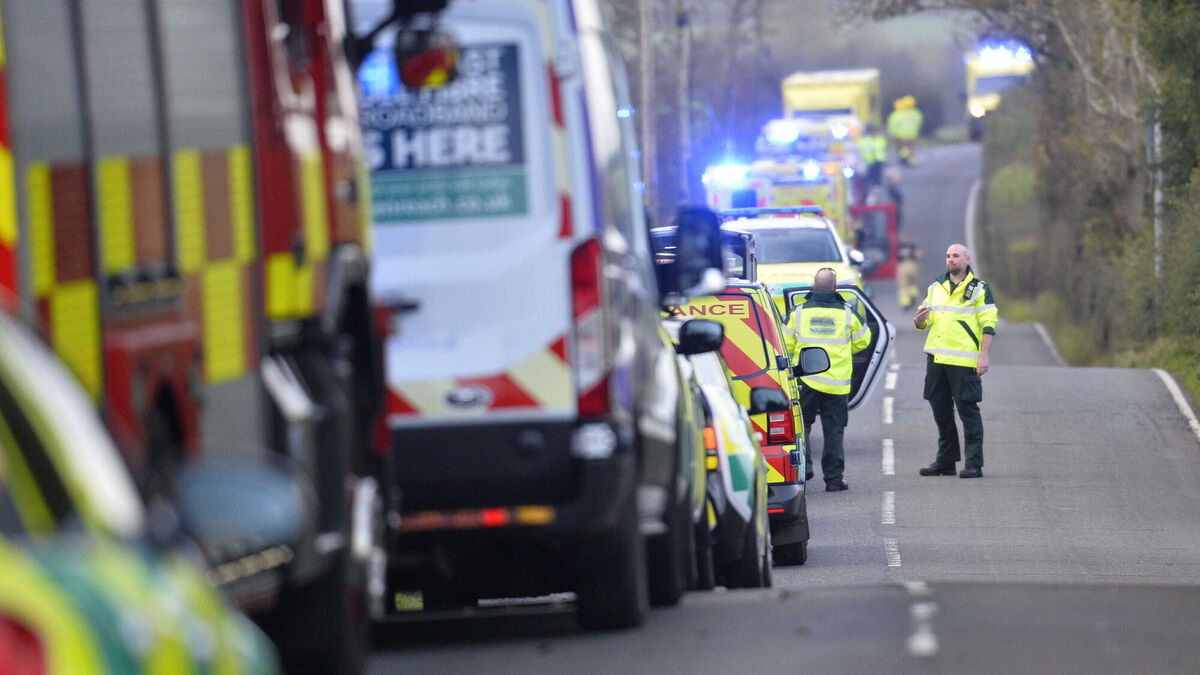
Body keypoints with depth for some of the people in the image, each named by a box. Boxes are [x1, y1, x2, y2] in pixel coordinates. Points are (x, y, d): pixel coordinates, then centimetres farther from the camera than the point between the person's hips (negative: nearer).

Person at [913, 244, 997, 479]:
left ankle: (974, 464, -3)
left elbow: (988, 325, -4)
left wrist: (984, 355, -14)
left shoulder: (979, 289, 0)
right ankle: (945, 461, 18)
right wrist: (920, 320, -5)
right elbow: (923, 322, 20)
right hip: (936, 358, 6)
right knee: (941, 411, 10)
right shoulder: (935, 288, 16)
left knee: (968, 411, -6)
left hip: (964, 361, -6)